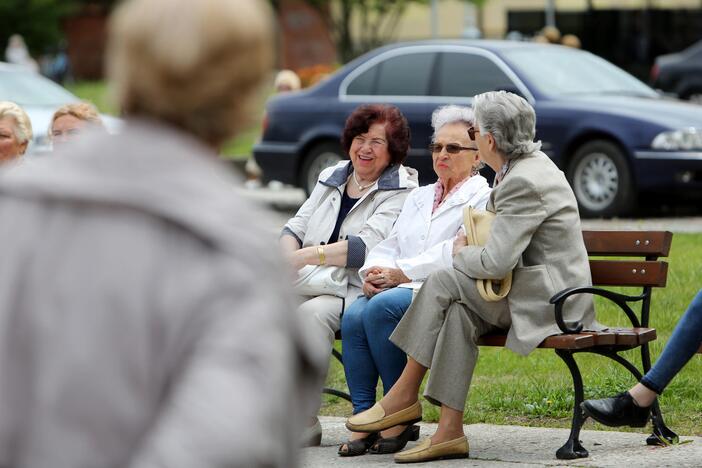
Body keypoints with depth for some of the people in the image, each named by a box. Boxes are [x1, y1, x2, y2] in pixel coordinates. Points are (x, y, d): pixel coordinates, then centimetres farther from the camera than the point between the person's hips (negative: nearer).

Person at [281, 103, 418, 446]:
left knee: (311, 313, -36)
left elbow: (367, 245, -14)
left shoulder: (401, 192, 0)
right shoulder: (331, 178, 22)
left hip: (359, 289, -6)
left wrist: (305, 257, -21)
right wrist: (287, 257, -8)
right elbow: (297, 225, 17)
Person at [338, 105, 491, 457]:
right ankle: (363, 418, -26)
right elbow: (391, 245, 20)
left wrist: (402, 272, -15)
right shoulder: (419, 197, 29)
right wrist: (373, 272, -3)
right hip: (402, 287, 6)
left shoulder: (481, 198, 4)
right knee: (353, 316, -26)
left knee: (382, 307, -33)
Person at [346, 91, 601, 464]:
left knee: (444, 284, -14)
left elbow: (497, 262, -22)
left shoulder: (524, 182, -19)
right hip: (539, 289, 9)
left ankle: (403, 396, -5)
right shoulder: (530, 164, 13)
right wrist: (470, 248, 7)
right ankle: (450, 432, -17)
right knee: (459, 311, -10)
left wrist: (461, 254, -1)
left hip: (548, 299, -9)